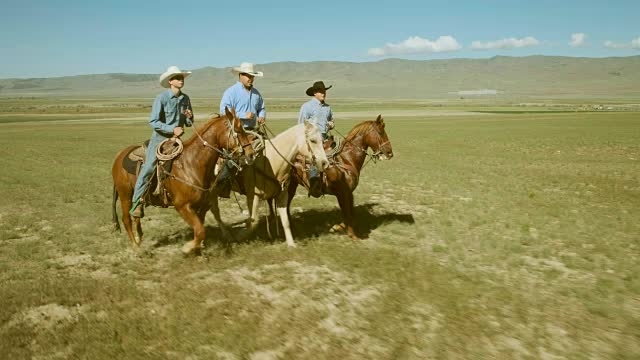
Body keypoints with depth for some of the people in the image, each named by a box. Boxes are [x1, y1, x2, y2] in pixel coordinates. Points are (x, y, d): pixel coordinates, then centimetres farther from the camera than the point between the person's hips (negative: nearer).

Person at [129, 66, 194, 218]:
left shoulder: (185, 99, 6)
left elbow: (190, 123, 15)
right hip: (160, 138, -5)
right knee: (148, 167, -16)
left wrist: (189, 117, -8)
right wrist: (172, 129, -23)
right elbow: (153, 122, -15)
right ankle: (137, 202, -11)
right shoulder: (162, 98, -10)